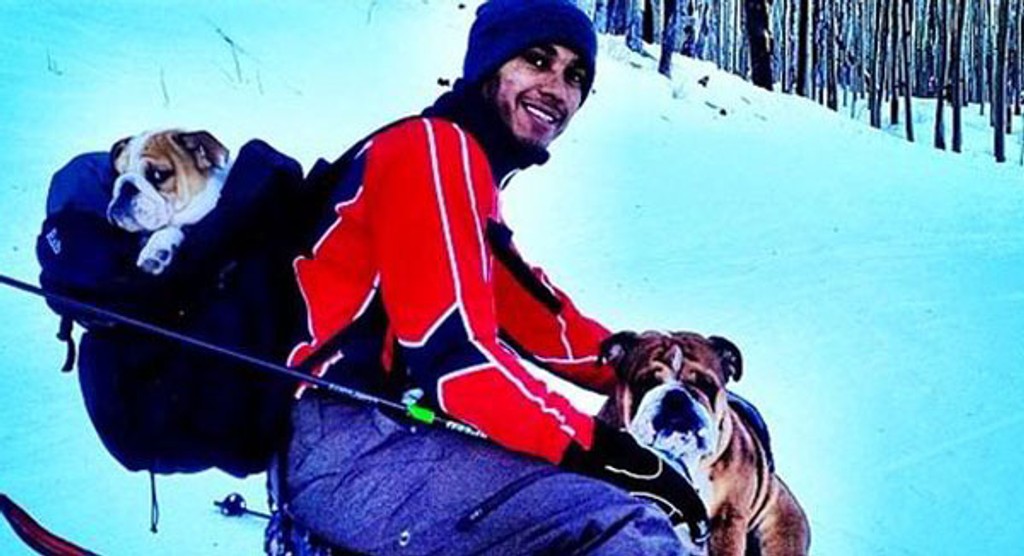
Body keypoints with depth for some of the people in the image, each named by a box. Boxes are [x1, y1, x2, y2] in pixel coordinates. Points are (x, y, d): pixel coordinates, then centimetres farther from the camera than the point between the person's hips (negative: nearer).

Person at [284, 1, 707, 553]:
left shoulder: (471, 171, 25)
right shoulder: (435, 148, -6)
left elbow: (542, 321, 22)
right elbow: (453, 351, -18)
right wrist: (597, 447, -17)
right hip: (350, 449, -11)